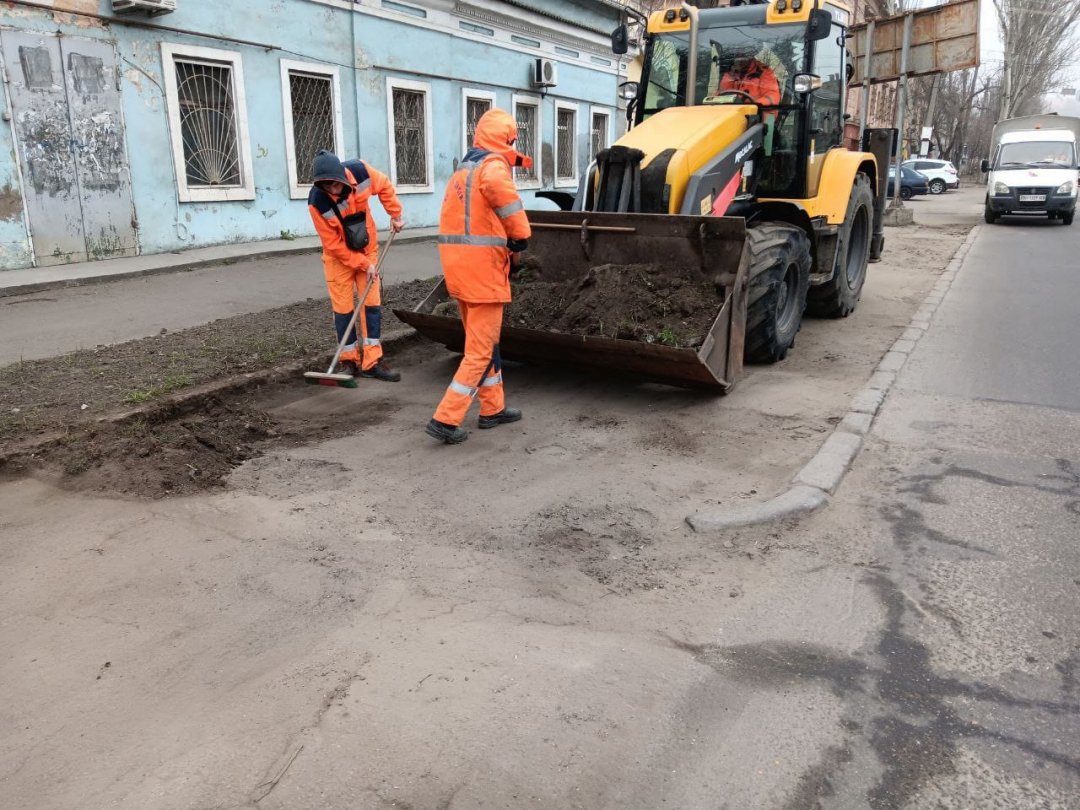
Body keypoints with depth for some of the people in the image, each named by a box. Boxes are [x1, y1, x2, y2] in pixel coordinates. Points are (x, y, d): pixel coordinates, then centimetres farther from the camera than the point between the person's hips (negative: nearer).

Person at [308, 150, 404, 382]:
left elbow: (384, 186, 1)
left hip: (367, 249, 3)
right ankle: (349, 361, 13)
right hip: (339, 256, -3)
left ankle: (372, 362, 5)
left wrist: (395, 215, 0)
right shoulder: (317, 202, -29)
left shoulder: (361, 171, -23)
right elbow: (334, 245, -21)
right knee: (343, 308, 0)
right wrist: (363, 264, -19)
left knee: (372, 303, 0)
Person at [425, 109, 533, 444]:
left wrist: (506, 248, 6)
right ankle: (446, 419, -3)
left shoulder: (465, 168, 18)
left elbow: (469, 219, 15)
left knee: (483, 341, 19)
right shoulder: (494, 167, -11)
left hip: (458, 265, 9)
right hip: (483, 266, -9)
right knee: (481, 350, -3)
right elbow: (515, 217, -19)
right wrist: (517, 246, 0)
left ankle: (492, 409, 28)